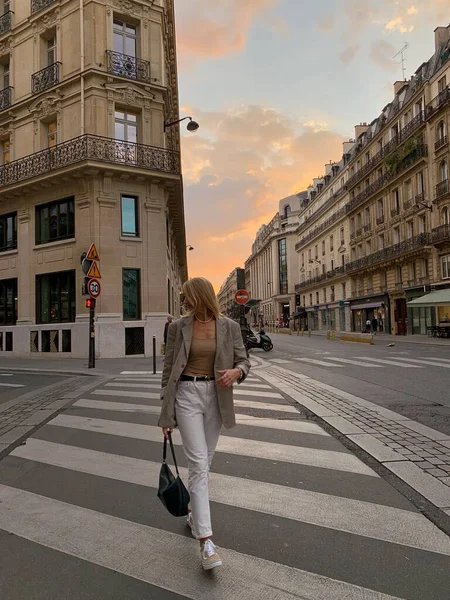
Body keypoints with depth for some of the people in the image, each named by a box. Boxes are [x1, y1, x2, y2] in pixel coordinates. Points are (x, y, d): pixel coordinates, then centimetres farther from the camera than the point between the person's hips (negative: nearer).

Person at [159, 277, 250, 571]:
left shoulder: (229, 327, 0)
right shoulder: (178, 327, -2)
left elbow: (244, 361, 4)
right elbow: (169, 368, 2)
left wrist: (236, 371, -21)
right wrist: (166, 411, 1)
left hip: (216, 397, 2)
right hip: (187, 395, -2)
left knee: (204, 461, 16)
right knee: (198, 464, -9)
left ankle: (195, 511, 41)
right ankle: (206, 540, -6)